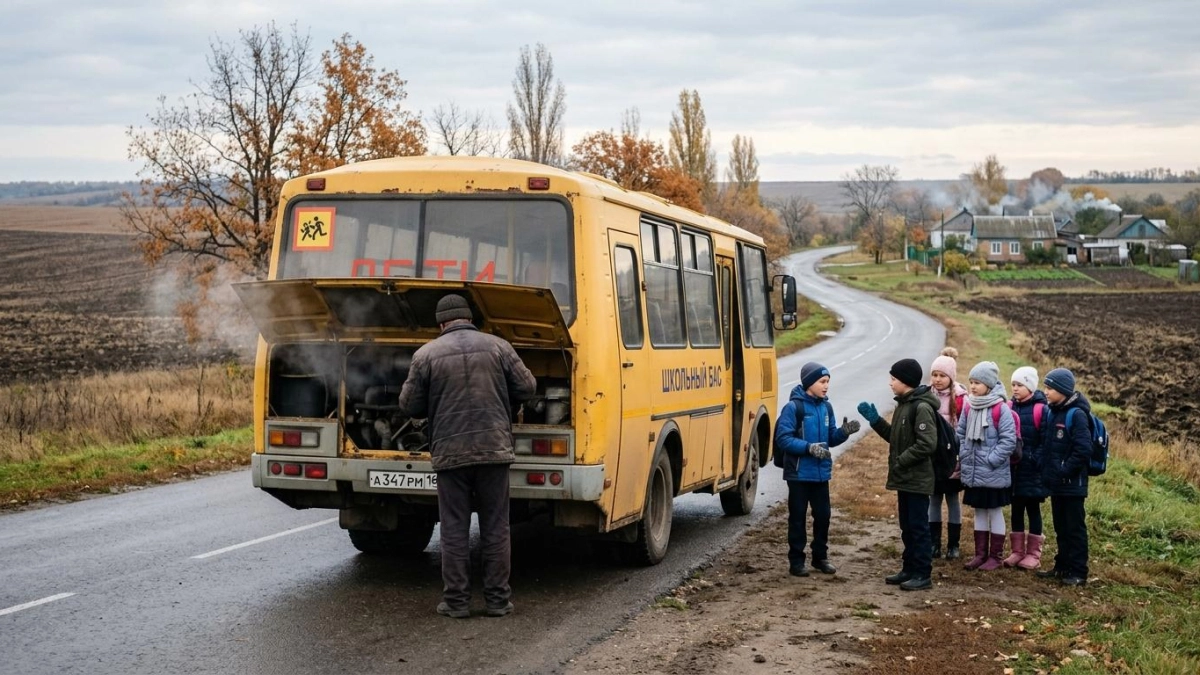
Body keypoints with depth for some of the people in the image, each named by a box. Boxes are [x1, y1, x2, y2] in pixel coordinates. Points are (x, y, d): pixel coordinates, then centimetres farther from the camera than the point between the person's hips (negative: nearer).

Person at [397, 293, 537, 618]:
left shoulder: (426, 354, 0)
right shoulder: (498, 347, 2)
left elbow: (409, 406, 4)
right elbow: (526, 387, 4)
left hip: (450, 452, -1)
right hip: (495, 448, 1)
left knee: (454, 530, 7)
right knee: (496, 528, 8)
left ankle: (456, 600, 9)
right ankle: (498, 599, 11)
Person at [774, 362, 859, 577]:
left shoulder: (826, 407, 6)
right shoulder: (793, 407, -13)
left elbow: (830, 439, 11)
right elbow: (783, 439, -18)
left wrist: (844, 432, -8)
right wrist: (808, 447, -27)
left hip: (821, 472, 6)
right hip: (799, 473, -6)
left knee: (823, 515, 11)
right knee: (798, 517, 3)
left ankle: (820, 557, 26)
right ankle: (796, 560, 12)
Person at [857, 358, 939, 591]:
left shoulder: (921, 408, -18)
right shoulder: (903, 404, 13)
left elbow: (927, 444, -24)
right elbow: (895, 436, 19)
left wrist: (900, 461, -20)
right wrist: (875, 420, 9)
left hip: (917, 480, -10)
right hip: (905, 478, 10)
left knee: (918, 527, -4)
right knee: (906, 526, 15)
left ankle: (923, 574, 2)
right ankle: (910, 569, 23)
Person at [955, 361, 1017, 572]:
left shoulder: (1001, 409, -15)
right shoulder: (969, 407, 3)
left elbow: (1009, 440, -17)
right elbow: (960, 433, 13)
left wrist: (991, 459, -18)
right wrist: (964, 456, 2)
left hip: (994, 474, -6)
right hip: (973, 473, 6)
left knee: (995, 512, 5)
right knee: (979, 511, 14)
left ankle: (995, 556, 14)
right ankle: (980, 554, 23)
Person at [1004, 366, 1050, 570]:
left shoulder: (1041, 410, -9)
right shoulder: (1010, 408, 6)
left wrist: (1035, 461, -16)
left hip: (1032, 471, -5)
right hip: (1013, 469, 5)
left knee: (1033, 509, 4)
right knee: (1016, 509, 10)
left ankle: (1033, 553, 11)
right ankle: (1017, 551, 19)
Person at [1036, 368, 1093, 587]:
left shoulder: (1076, 414, -16)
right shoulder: (1053, 412, 10)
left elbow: (1083, 450, -21)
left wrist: (1065, 470, -18)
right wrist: (1047, 471, 8)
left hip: (1072, 484, -8)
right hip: (1056, 483, 8)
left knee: (1074, 528, 0)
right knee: (1061, 527, 16)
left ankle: (1078, 572, 5)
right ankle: (1062, 566, 25)